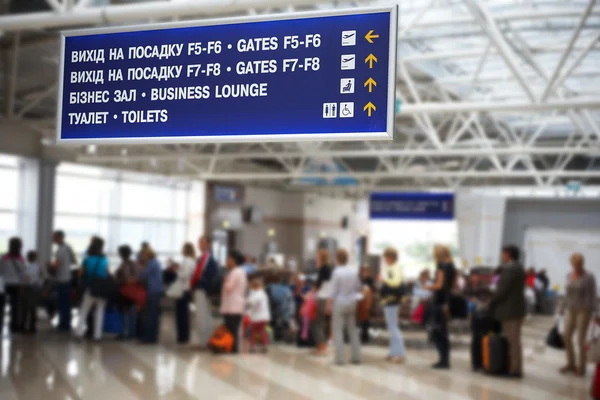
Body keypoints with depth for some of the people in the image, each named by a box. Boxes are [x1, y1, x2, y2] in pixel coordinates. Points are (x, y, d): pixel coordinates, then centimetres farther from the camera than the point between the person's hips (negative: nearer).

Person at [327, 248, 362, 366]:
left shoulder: (337, 272, -15)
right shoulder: (355, 270, -4)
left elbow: (333, 291, -12)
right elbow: (360, 287, 5)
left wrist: (329, 305, -4)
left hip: (340, 303, -4)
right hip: (352, 302, 4)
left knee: (338, 330, 3)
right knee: (353, 329, 14)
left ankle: (340, 358, 1)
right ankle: (356, 356, 16)